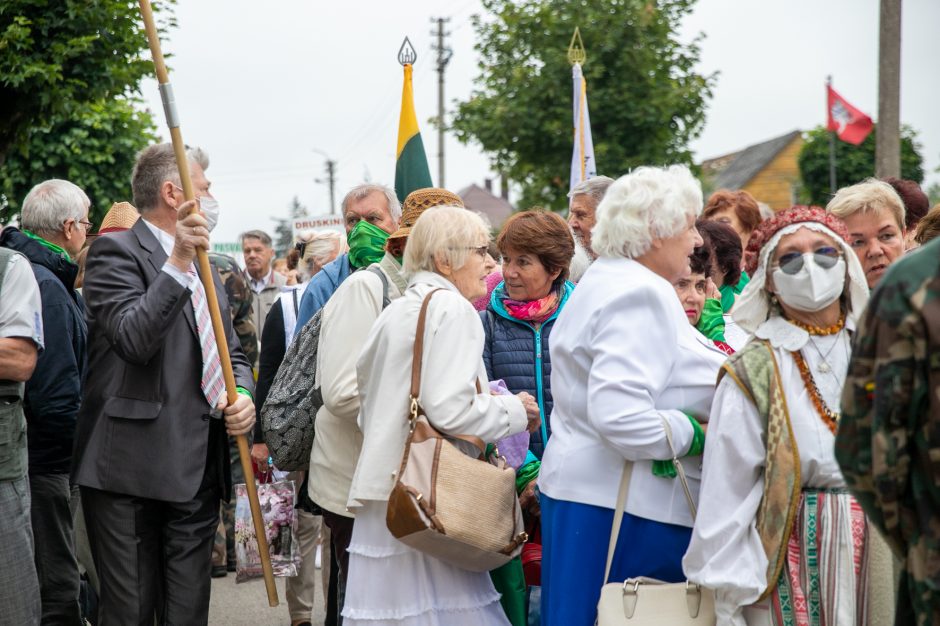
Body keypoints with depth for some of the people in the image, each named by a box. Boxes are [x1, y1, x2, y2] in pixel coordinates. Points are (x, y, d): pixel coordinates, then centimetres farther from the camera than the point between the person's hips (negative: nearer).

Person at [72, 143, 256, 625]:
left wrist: (242, 394, 1)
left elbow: (232, 353, 22)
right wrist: (178, 263, -27)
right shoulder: (116, 252, -5)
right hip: (131, 471, -7)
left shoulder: (203, 269, 20)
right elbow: (133, 339, -20)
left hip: (198, 470, 7)